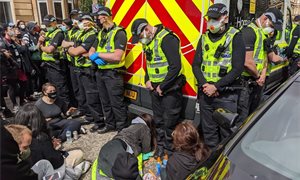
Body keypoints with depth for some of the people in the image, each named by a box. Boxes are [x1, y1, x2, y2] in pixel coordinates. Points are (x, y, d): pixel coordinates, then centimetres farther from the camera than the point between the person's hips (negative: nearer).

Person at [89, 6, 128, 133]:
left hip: (113, 74, -8)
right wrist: (95, 57, -10)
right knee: (105, 102, 18)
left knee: (117, 103, 0)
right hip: (100, 72, 8)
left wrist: (98, 54, -13)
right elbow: (91, 51, 14)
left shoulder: (119, 32, -13)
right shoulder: (101, 33, 13)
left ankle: (122, 129, 14)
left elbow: (117, 56, -23)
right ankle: (110, 124, 33)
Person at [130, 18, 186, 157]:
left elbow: (175, 66, -22)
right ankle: (160, 145, 31)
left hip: (169, 87, -8)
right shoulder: (149, 42, 11)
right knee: (158, 120, 16)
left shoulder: (167, 38, -18)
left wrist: (163, 87, -16)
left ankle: (169, 150, 17)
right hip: (155, 87, 8)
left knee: (169, 122, 1)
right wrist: (147, 80, 6)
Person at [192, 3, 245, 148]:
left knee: (226, 132, 3)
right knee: (208, 131, 15)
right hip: (205, 93, 5)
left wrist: (216, 86, -15)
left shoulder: (235, 37, -5)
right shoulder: (204, 38, 10)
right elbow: (196, 65, 8)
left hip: (226, 95, -4)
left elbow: (237, 68, -11)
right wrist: (204, 84, -9)